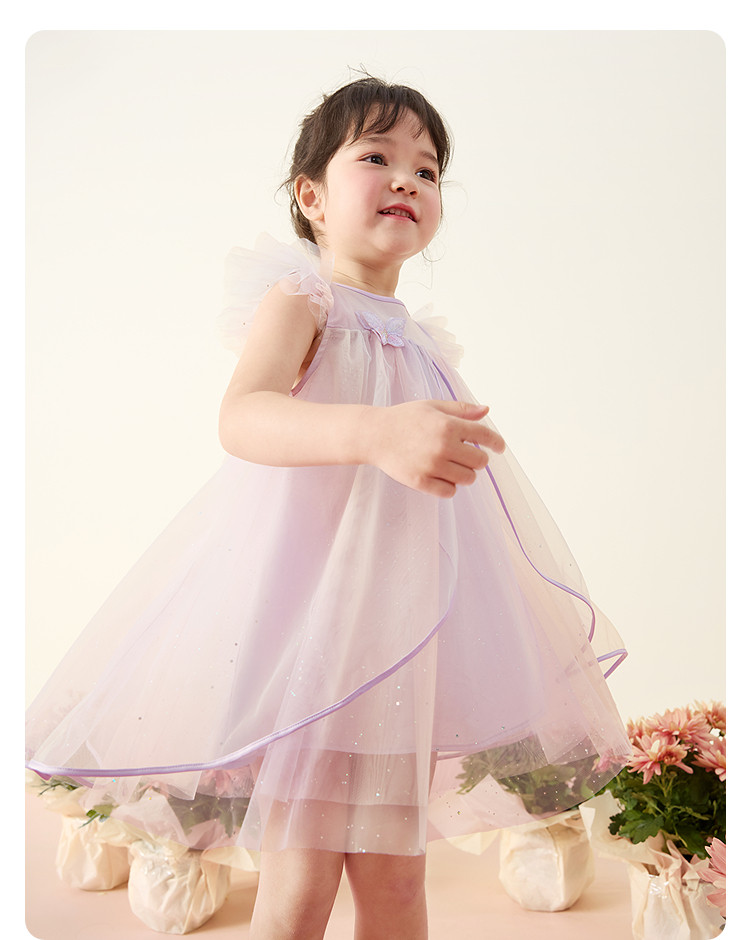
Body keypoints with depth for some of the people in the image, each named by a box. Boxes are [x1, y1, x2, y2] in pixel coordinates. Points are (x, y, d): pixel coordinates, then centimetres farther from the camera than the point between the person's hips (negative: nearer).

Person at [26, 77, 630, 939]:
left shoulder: (422, 342, 19)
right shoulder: (297, 299, -2)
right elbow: (242, 417, -23)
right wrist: (375, 431, -38)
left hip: (397, 616, 6)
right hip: (304, 598, -6)